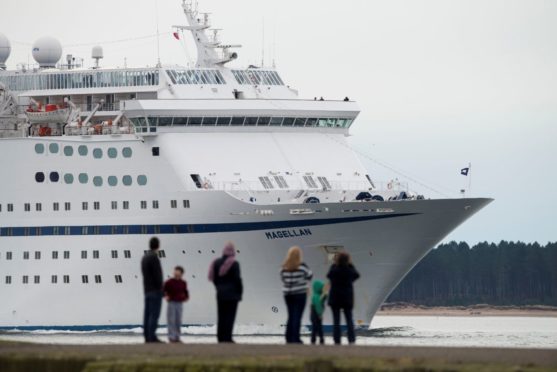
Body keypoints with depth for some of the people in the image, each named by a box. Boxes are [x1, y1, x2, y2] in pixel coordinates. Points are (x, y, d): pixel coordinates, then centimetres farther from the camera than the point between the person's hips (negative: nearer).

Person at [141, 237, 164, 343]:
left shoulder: (144, 258, 13)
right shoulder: (154, 257, -14)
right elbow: (157, 275, -18)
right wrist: (161, 290, -13)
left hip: (147, 290, 9)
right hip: (155, 290, -9)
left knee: (148, 314, 6)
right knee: (154, 314, -9)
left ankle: (147, 337, 4)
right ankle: (152, 337, -14)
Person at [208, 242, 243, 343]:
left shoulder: (217, 263, 7)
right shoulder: (234, 264, -11)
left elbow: (214, 278, 10)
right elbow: (237, 279, -12)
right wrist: (240, 292, -2)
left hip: (220, 293, 5)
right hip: (232, 293, -5)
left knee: (221, 316, 9)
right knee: (230, 316, -4)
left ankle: (220, 337, 8)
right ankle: (227, 337, -9)